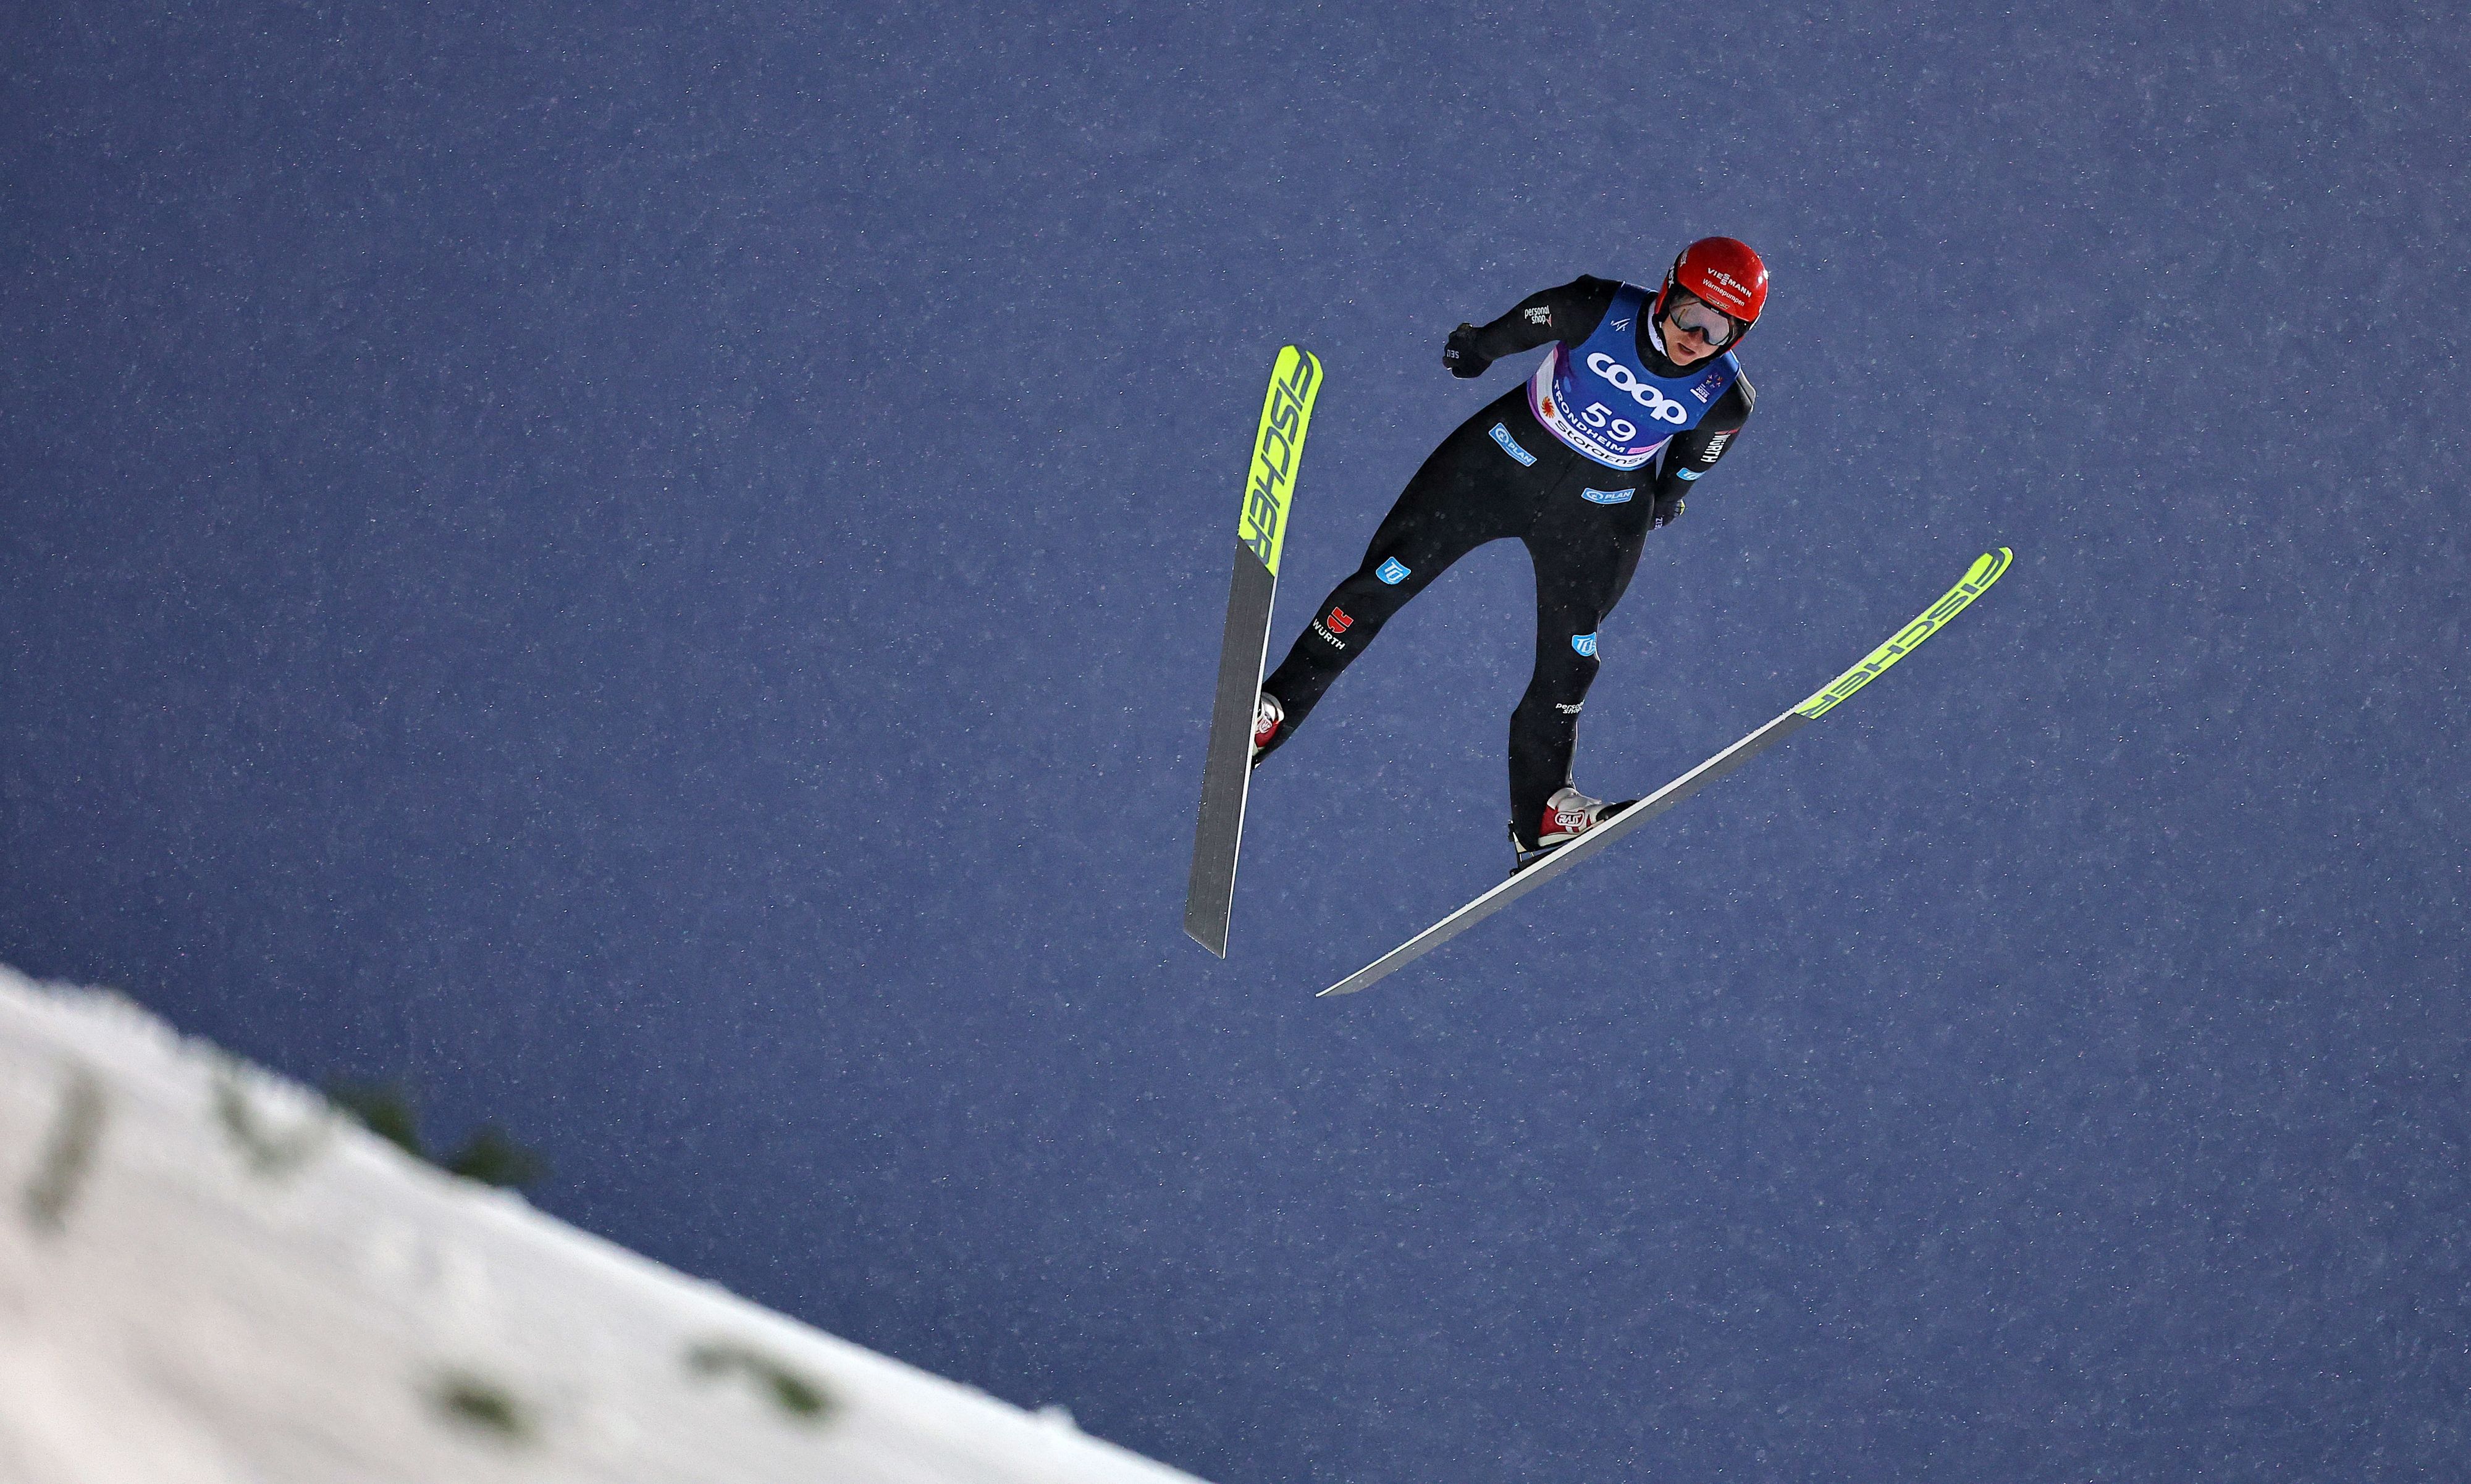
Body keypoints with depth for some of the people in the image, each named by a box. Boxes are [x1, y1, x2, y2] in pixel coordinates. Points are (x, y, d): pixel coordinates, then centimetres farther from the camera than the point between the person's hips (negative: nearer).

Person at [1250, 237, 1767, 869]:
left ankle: (1540, 812, 20)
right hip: (1508, 455, -1)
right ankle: (1275, 708, 11)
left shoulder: (1726, 399, -20)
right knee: (1388, 577, -1)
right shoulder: (1600, 311, -26)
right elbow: (1526, 323, -5)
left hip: (1600, 511, 1)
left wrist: (1666, 497, 19)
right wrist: (1480, 347, 13)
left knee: (1567, 661, 3)